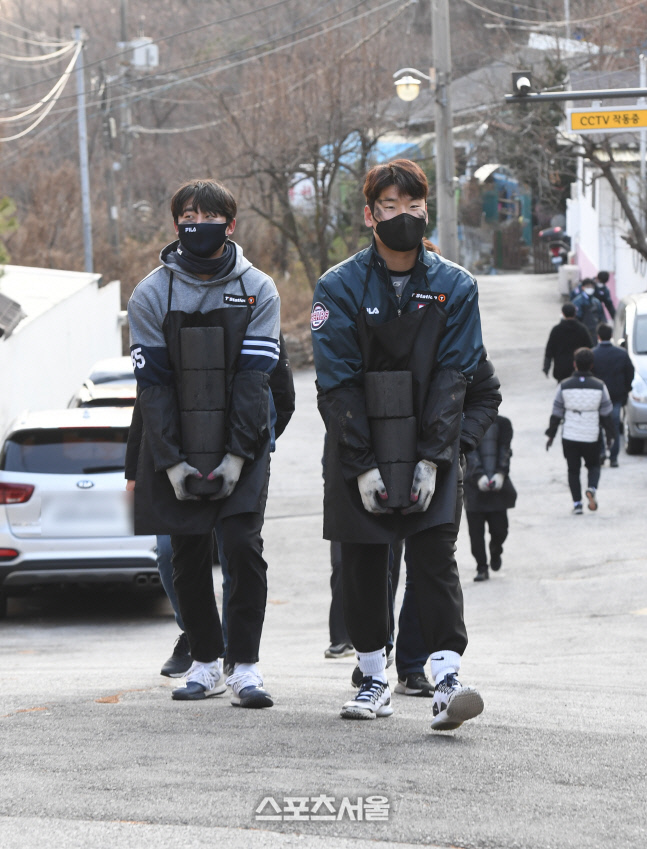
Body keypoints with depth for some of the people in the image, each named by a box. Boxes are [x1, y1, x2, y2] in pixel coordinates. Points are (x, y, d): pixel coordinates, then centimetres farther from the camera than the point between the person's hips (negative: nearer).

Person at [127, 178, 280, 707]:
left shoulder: (257, 291, -2)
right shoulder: (152, 295, -1)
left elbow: (253, 379, -7)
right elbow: (153, 383, -4)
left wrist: (236, 456, -15)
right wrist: (171, 461, -12)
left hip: (241, 444, -1)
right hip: (178, 446, 1)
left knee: (242, 544, -14)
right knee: (189, 555, 3)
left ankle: (245, 665, -8)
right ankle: (206, 663, 16)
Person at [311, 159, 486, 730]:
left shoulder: (455, 287, 0)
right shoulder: (340, 287, -4)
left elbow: (454, 377, -4)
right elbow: (337, 382, -8)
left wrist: (429, 458, -13)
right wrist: (363, 465, -14)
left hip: (430, 449, 0)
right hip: (360, 452, 0)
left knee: (436, 556, -10)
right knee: (363, 564, 5)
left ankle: (447, 680, -16)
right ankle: (375, 679, 16)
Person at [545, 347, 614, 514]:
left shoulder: (565, 386, -5)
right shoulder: (599, 386, -5)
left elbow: (556, 414, 0)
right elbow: (606, 414, 2)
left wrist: (551, 435, 10)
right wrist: (609, 435, 13)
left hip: (569, 437, 0)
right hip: (591, 437, 0)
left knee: (573, 470, 11)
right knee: (593, 466, 18)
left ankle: (577, 503, 4)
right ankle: (592, 488, -9)